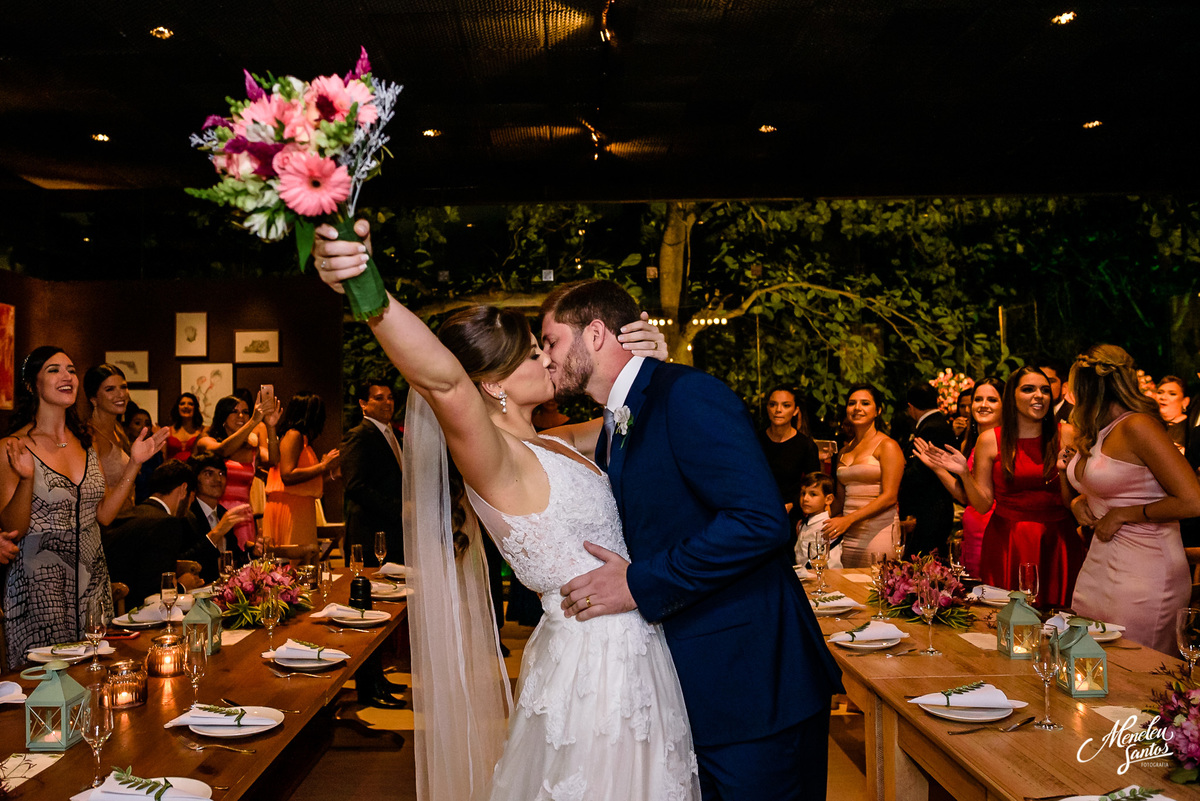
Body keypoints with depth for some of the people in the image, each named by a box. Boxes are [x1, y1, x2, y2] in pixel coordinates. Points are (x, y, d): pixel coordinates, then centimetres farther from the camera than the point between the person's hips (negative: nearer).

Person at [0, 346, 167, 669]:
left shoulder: (85, 443, 9)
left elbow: (104, 514, 8)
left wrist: (134, 463, 1)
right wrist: (27, 478, -25)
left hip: (92, 578, 5)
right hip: (39, 580, -5)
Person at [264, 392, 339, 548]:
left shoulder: (302, 438, 19)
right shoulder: (293, 435, -8)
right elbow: (287, 475, -18)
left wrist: (325, 464, 24)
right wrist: (322, 466, -14)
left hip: (301, 507, 9)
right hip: (289, 506, -9)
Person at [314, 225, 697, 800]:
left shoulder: (546, 448, 7)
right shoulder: (494, 460, -20)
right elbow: (443, 378, -40)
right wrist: (369, 292, -57)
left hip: (630, 657, 9)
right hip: (595, 667, -9)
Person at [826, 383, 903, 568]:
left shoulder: (887, 445, -3)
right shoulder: (844, 452, 16)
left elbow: (889, 496, -12)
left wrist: (849, 519, -19)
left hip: (878, 533, -5)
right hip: (848, 537, 5)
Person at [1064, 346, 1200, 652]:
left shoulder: (1137, 426, -16)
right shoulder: (1091, 434, 9)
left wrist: (1122, 515, -14)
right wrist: (1078, 502, 6)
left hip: (1143, 568, -8)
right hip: (1099, 563, 8)